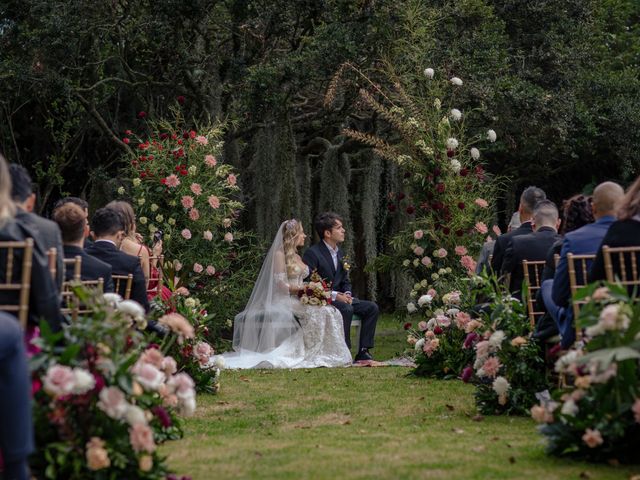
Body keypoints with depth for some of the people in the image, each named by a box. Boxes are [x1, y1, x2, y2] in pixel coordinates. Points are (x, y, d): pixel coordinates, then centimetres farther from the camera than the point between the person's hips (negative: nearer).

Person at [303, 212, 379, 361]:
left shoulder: (339, 253, 14)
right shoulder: (312, 253, -13)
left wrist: (347, 294, -4)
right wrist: (335, 296, -23)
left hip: (339, 297, 8)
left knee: (371, 308, -7)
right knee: (346, 309, -35)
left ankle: (363, 352, -7)